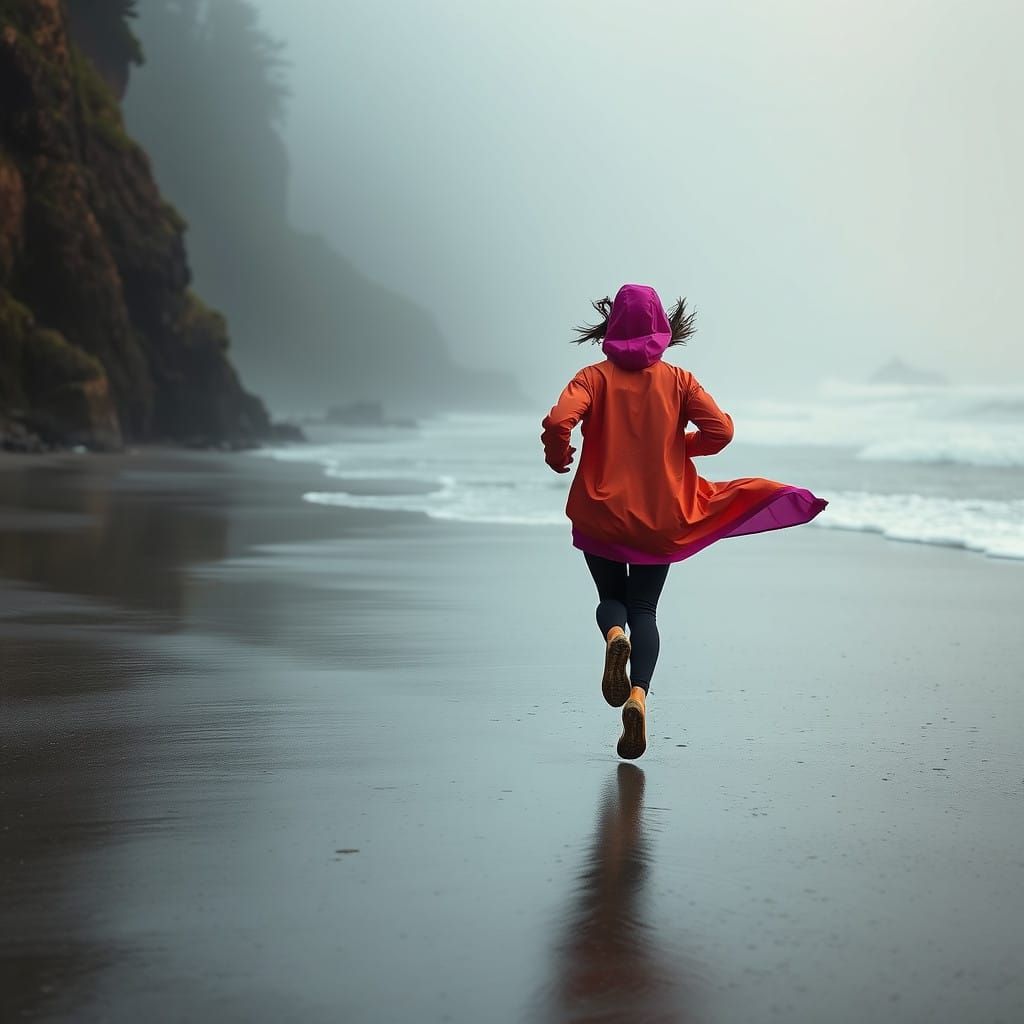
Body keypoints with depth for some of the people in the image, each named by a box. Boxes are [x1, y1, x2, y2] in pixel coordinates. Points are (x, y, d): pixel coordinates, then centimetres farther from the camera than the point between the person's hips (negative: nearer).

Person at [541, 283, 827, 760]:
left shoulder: (595, 377, -5)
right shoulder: (677, 380, -1)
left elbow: (557, 422, -21)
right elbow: (720, 430, -9)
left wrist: (558, 456, 0)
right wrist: (680, 446, 9)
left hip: (601, 512, -1)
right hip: (659, 515, 1)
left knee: (611, 599, 18)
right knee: (644, 610, 7)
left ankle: (614, 635, -19)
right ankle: (638, 695, -18)